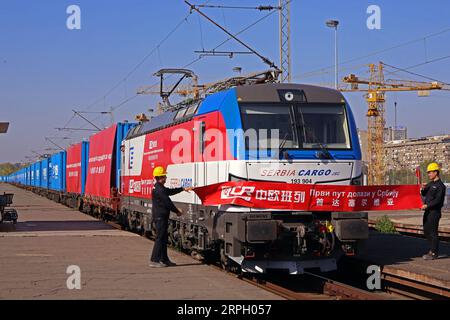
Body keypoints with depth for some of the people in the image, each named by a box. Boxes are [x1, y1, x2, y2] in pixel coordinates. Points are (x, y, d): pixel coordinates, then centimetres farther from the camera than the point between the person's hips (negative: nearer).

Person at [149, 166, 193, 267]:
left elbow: (170, 191, 30)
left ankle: (164, 260, 21)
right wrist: (177, 211, -5)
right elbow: (167, 202, -16)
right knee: (160, 238, -10)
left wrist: (183, 189, 32)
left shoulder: (159, 188, 15)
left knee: (164, 238, 15)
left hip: (161, 216, 11)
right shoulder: (159, 189, -18)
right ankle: (154, 260, -10)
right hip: (160, 216, -11)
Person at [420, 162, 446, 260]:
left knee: (433, 232, -5)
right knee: (426, 231, 14)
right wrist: (423, 188, -2)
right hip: (427, 211, 9)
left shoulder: (440, 185, -12)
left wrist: (427, 205, -21)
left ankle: (434, 253, 1)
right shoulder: (430, 184, 16)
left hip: (435, 211, -9)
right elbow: (424, 194, 18)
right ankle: (433, 249, 26)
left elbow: (438, 200, -18)